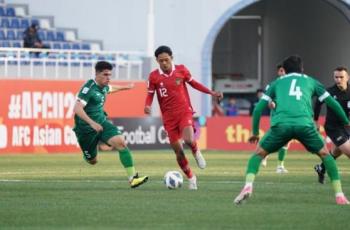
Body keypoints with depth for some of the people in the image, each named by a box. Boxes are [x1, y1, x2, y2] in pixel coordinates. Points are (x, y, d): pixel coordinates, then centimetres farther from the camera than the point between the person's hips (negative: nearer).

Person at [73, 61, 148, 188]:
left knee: (121, 142, -20)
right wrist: (92, 123, -42)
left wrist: (126, 87, 46)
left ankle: (132, 177, -23)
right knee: (92, 160, 8)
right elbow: (77, 108, -33)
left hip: (101, 122, 6)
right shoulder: (89, 88, -23)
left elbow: (110, 89, 31)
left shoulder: (104, 86, 3)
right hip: (86, 127, -6)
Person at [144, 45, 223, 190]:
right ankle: (191, 178, 20)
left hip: (184, 111, -1)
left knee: (188, 140, -28)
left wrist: (211, 93, 8)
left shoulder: (181, 70, -2)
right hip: (169, 117, 1)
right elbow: (150, 95, 5)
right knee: (178, 152, 0)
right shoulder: (154, 76, -3)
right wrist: (147, 106, -16)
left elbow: (194, 83, 13)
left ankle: (196, 152, 8)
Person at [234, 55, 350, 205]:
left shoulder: (277, 82, 29)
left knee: (258, 154, 17)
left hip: (281, 124, 0)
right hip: (305, 124, 0)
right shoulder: (311, 81, 28)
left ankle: (248, 186, -8)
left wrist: (255, 132, 32)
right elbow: (332, 103, 27)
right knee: (325, 154, 20)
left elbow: (258, 108, 23)